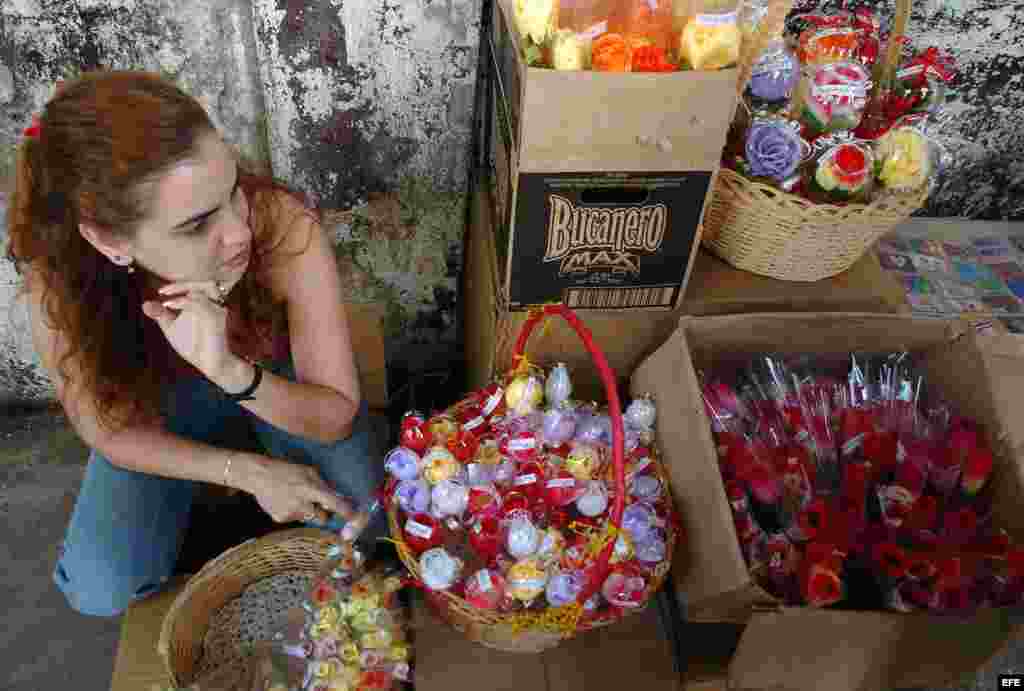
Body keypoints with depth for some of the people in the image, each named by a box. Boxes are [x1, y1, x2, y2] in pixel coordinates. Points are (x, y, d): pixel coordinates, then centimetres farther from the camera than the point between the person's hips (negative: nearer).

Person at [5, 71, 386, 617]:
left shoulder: (286, 229, -38)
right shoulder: (57, 278, -32)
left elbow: (338, 416, -28)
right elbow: (112, 432, -16)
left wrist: (232, 371, -46)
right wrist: (249, 471, -27)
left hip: (278, 374, 0)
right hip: (163, 394, 1)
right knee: (100, 590, -11)